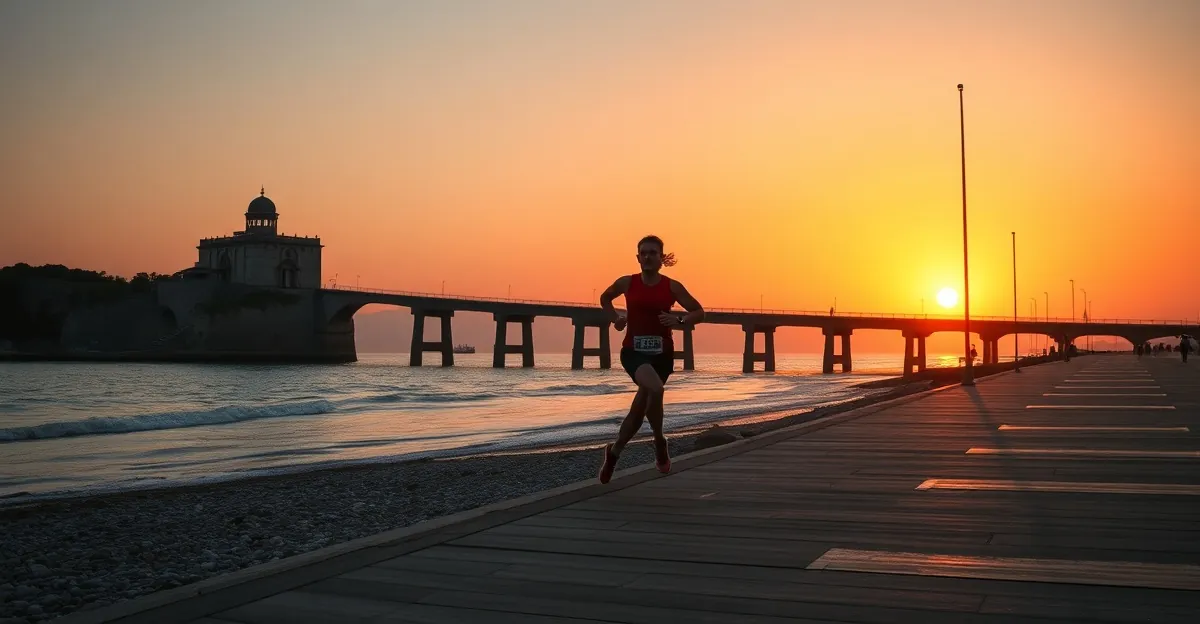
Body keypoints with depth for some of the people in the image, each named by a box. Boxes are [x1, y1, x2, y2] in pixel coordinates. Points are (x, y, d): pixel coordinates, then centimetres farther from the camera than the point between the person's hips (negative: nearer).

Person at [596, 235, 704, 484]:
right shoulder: (627, 283, 1)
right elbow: (605, 298, 21)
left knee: (641, 405, 5)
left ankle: (614, 451, 31)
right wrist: (615, 319, 5)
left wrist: (679, 322, -14)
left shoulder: (672, 287, -1)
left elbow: (699, 312, 4)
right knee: (655, 388, -31)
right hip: (633, 351, -2)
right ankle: (659, 441, -7)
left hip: (662, 353, 2)